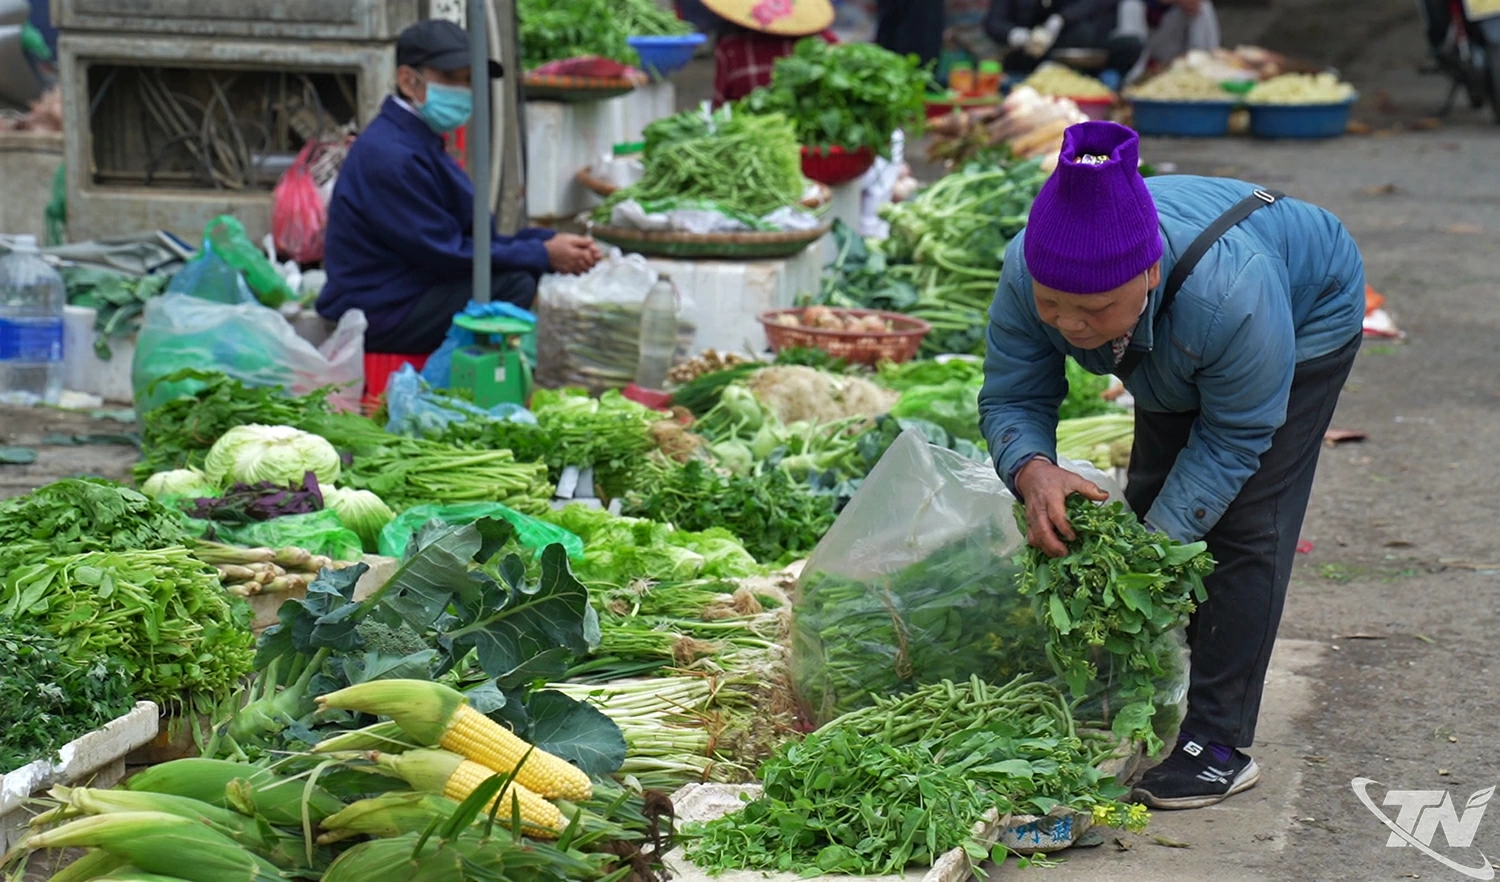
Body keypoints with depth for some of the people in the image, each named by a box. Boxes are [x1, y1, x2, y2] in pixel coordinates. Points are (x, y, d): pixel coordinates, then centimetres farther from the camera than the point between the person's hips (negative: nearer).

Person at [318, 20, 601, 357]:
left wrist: (550, 242, -2)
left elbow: (475, 231, 13)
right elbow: (446, 254, -19)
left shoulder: (420, 144, 13)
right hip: (378, 316, -11)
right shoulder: (389, 156, -20)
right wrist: (543, 255, -13)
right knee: (515, 286, -23)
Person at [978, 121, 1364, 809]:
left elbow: (1233, 440, -32)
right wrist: (1033, 473, -45)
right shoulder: (1025, 274, -34)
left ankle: (1219, 745, -10)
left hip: (1309, 318, -5)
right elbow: (1010, 398, -22)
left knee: (1246, 529, -14)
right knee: (1149, 499, 6)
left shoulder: (1233, 295, -47)